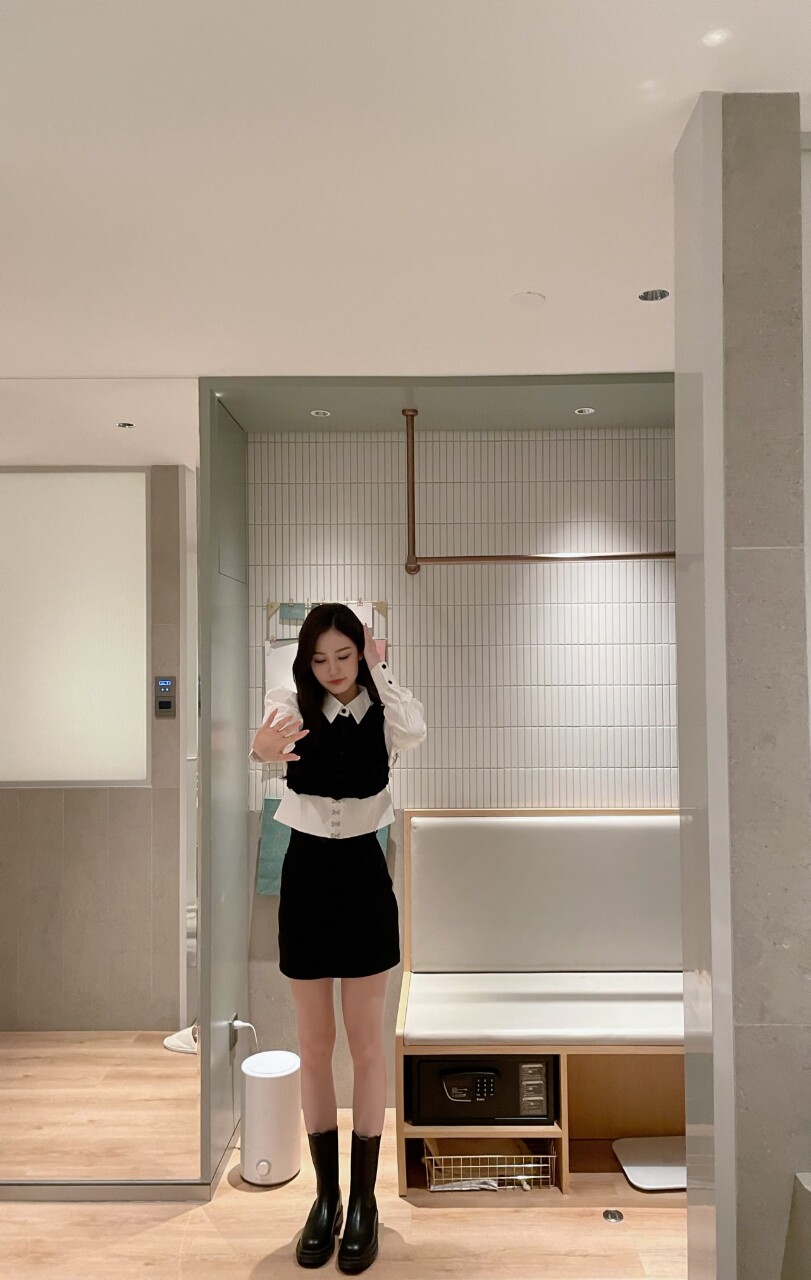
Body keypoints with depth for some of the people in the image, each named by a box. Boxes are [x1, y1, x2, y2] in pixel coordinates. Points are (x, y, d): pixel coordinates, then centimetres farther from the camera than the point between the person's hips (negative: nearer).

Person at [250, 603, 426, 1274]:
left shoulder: (381, 712, -6)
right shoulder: (293, 703, -4)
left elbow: (415, 731, -27)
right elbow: (272, 730, -25)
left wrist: (380, 668, -16)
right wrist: (261, 747, -48)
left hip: (363, 873, -1)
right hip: (306, 872, 1)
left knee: (366, 1040, 9)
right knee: (314, 1042, 12)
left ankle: (364, 1199, 24)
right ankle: (326, 1195, 29)